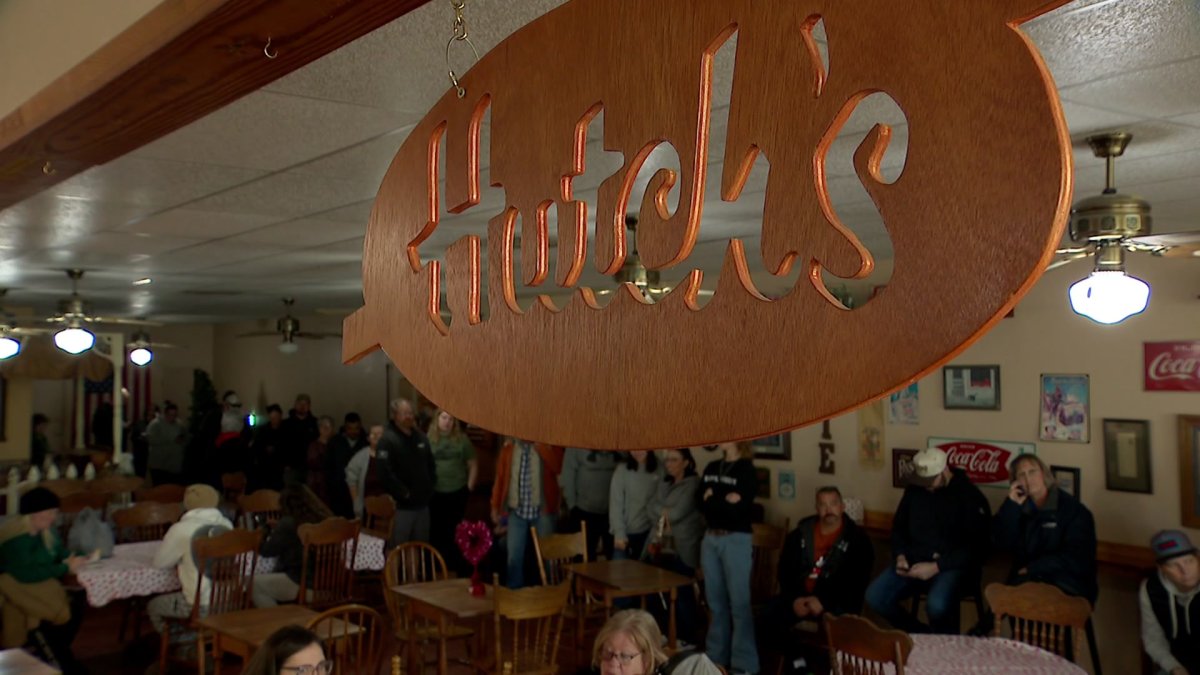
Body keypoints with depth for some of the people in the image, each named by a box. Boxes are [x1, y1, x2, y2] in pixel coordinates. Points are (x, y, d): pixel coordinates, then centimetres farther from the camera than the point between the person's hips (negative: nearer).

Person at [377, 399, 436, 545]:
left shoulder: (420, 437, 11)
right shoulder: (388, 440, -14)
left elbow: (430, 464, 21)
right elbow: (385, 473, -23)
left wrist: (429, 488, 10)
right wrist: (403, 493, -17)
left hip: (423, 503, 7)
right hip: (402, 506, -7)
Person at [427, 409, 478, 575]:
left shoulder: (462, 439, 4)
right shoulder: (428, 439, -2)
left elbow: (473, 464, 10)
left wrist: (469, 486, 4)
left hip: (458, 493, 1)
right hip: (435, 494, -1)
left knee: (456, 533, 6)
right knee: (436, 532, 3)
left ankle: (461, 571, 15)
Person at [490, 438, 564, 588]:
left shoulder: (549, 443, -2)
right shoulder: (509, 446, 6)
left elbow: (558, 467, -19)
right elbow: (500, 477, 10)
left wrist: (540, 445, -20)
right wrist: (495, 507, 9)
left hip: (542, 509, -2)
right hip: (516, 510, 2)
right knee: (514, 557, 4)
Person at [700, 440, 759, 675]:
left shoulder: (747, 471, -7)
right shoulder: (711, 468, 12)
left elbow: (737, 510, -15)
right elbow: (701, 503, 5)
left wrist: (713, 499, -5)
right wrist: (724, 501, -9)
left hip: (736, 540, -6)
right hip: (710, 538, 6)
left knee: (739, 603, -4)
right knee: (716, 601, 12)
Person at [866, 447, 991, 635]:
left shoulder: (970, 496, -9)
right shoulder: (914, 489, 6)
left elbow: (976, 547, -13)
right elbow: (899, 526, 18)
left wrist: (936, 566, -21)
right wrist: (900, 556, -2)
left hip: (952, 565, -5)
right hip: (914, 561, 5)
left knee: (937, 605, -36)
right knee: (875, 597, -15)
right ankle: (921, 635, 8)